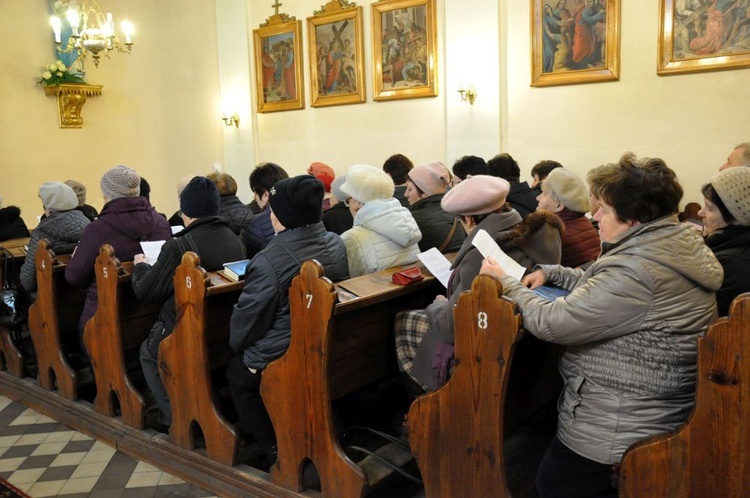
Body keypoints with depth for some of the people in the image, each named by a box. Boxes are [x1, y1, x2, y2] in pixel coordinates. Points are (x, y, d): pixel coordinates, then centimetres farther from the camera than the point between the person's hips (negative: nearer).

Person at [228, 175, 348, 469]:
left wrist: (236, 343, 5)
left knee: (237, 373, 25)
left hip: (281, 358, -6)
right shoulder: (337, 245, -5)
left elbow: (247, 318, -17)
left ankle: (275, 449, 20)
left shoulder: (270, 260, -27)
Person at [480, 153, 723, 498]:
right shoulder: (680, 243, 3)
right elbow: (600, 289, 15)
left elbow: (550, 323, -26)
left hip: (616, 428, -9)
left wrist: (506, 283, -12)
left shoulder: (635, 271, -29)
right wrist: (551, 273, 4)